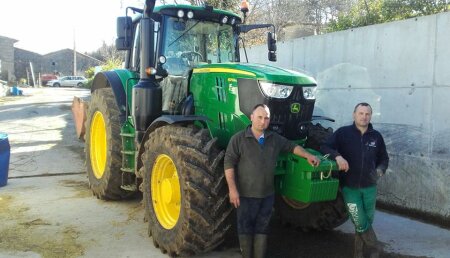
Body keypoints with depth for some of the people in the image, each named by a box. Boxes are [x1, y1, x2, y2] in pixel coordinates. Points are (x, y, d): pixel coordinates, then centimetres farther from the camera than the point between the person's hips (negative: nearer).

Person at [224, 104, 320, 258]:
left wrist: (307, 155, 9)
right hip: (246, 194, -4)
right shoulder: (238, 139, -9)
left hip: (267, 194, 4)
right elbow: (229, 163, -11)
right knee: (245, 228, 7)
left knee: (262, 228, 11)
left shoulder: (275, 139, 5)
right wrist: (232, 189, -16)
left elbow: (292, 147, 21)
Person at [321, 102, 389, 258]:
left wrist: (380, 170, -7)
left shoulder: (376, 136, 3)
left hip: (370, 187, 3)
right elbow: (324, 148, -9)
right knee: (361, 223, -2)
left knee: (367, 222, 12)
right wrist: (338, 156, -28)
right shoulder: (343, 133, -7)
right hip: (350, 187, -3)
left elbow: (384, 158, 14)